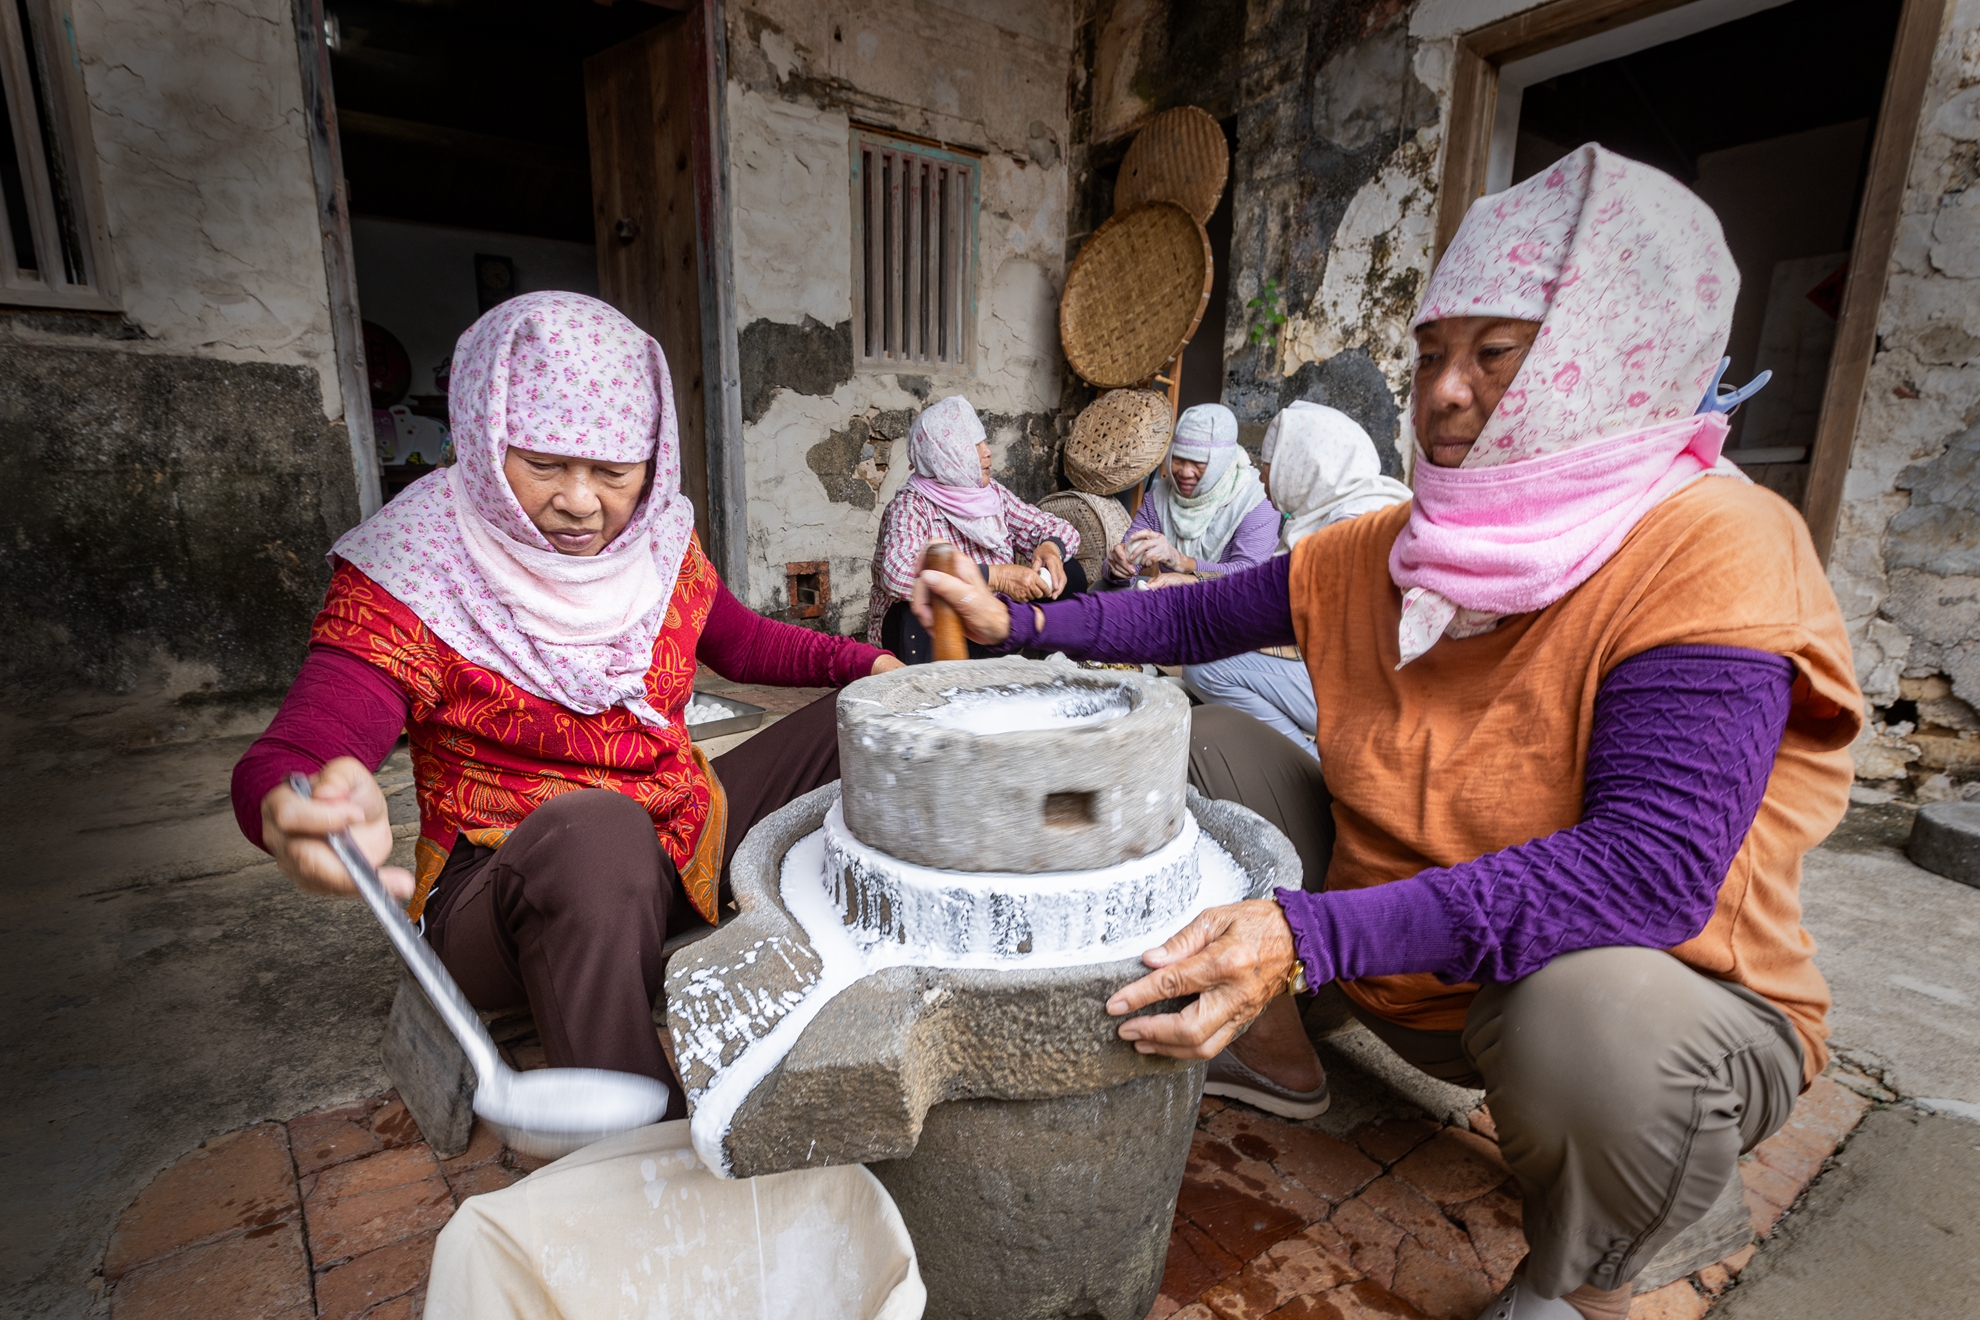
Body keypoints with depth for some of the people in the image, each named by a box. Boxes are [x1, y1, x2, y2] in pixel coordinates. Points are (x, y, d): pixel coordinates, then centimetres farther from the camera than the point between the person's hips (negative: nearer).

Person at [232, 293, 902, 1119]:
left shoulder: (661, 539, -1)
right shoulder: (413, 578, -15)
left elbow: (743, 645, 13)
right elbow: (284, 757, -23)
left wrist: (872, 667, -1)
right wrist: (295, 817, -49)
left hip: (681, 848, 6)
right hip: (504, 892, -5)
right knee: (597, 825, -40)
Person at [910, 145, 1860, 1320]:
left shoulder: (1712, 551, -22)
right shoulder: (1380, 552, -5)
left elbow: (1652, 867, -33)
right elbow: (1196, 619, 2)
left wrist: (1310, 934, -42)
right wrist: (1018, 622, -9)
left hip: (1657, 993, -4)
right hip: (1408, 981, 5)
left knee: (1592, 1020, -39)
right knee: (1208, 744, -2)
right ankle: (1274, 1050, 15)